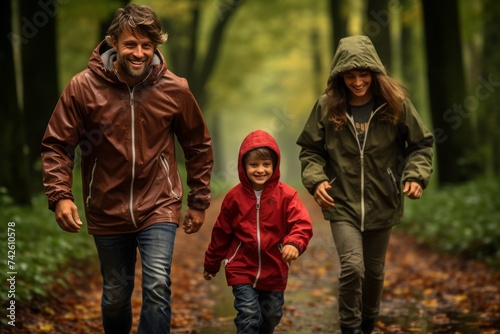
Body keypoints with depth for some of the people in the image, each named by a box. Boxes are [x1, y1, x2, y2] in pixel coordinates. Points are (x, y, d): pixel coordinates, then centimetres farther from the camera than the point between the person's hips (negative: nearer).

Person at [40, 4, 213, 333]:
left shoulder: (175, 89, -8)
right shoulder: (83, 87, -11)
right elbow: (57, 145, -6)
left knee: (158, 286, -16)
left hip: (159, 207, -1)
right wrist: (60, 195, -19)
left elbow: (199, 146, 5)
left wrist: (199, 201, 7)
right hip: (107, 210, 1)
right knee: (116, 294, 14)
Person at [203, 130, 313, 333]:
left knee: (271, 317, 16)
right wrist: (211, 265, 14)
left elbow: (302, 224, -18)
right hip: (242, 270, -1)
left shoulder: (286, 195, -8)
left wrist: (294, 243, -40)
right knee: (248, 315, -11)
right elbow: (221, 233, 6)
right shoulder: (235, 197, -5)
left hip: (274, 271, 1)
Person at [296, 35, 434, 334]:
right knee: (352, 267, -17)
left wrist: (416, 176, -15)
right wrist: (316, 180, -13)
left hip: (382, 205, 1)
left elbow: (422, 144, 1)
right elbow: (310, 149, 3)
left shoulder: (396, 103, -8)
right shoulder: (327, 107, -8)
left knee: (374, 271, 15)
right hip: (342, 204, -1)